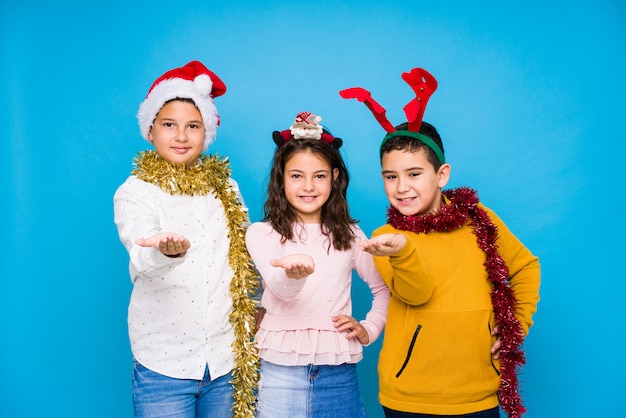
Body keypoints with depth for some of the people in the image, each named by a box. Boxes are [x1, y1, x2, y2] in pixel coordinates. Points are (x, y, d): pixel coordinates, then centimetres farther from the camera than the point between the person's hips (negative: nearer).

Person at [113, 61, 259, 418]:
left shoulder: (225, 186, 6)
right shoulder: (134, 193, -6)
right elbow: (143, 260, -25)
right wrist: (167, 251, -46)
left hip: (229, 359, 3)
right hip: (164, 364, -3)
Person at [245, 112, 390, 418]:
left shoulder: (348, 234, 7)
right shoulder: (260, 233, -3)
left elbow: (384, 287, 16)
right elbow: (281, 290, -21)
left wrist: (370, 328, 2)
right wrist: (295, 273, -42)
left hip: (339, 373, 2)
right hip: (281, 372, -2)